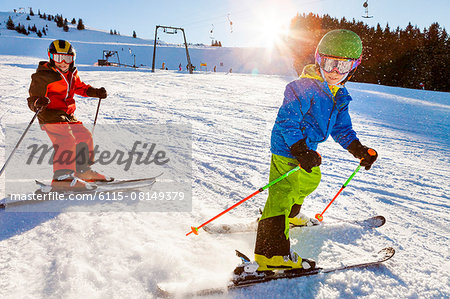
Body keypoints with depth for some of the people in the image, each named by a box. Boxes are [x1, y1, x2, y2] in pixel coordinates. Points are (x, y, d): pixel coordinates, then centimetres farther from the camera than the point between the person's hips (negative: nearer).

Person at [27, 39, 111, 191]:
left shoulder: (71, 73, 14)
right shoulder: (42, 76, -8)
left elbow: (79, 87, 32)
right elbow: (33, 98, -11)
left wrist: (96, 92, 19)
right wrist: (38, 103, -35)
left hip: (67, 115, 8)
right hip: (50, 114, -8)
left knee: (84, 136, 12)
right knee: (67, 140, -26)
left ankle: (83, 170, 26)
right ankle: (61, 177, -28)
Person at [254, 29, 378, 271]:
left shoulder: (341, 95, 9)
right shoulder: (302, 88, -19)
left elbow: (341, 127, 15)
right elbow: (287, 121, -24)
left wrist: (359, 149, 4)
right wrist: (300, 150, -34)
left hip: (306, 149, 10)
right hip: (287, 149, -9)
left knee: (310, 180, 27)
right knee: (282, 194, -14)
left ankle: (291, 215, 52)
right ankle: (272, 253, -15)